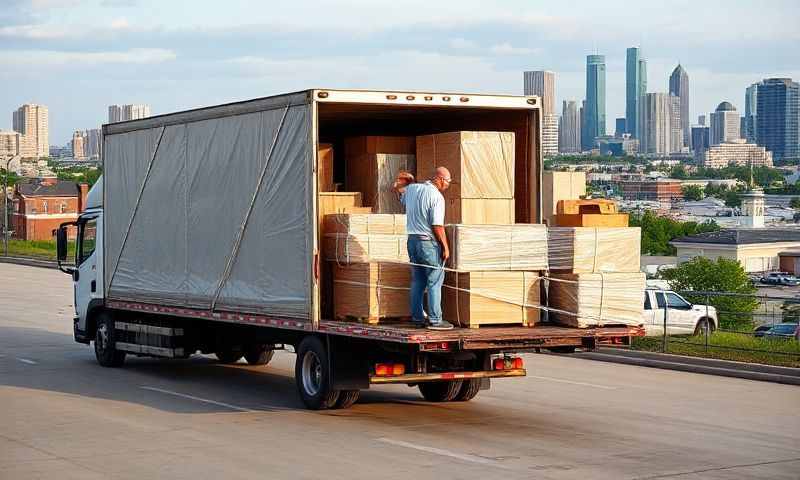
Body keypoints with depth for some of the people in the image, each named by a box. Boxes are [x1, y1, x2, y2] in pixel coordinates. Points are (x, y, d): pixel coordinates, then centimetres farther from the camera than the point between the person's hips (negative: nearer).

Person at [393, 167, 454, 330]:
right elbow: (437, 226, -17)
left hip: (412, 239, 7)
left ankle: (417, 318, 15)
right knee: (435, 281, -1)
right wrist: (445, 246, -11)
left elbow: (397, 187, 27)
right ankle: (435, 320, -2)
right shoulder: (436, 196, -15)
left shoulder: (412, 189, 6)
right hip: (429, 242, -7)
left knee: (417, 281, 13)